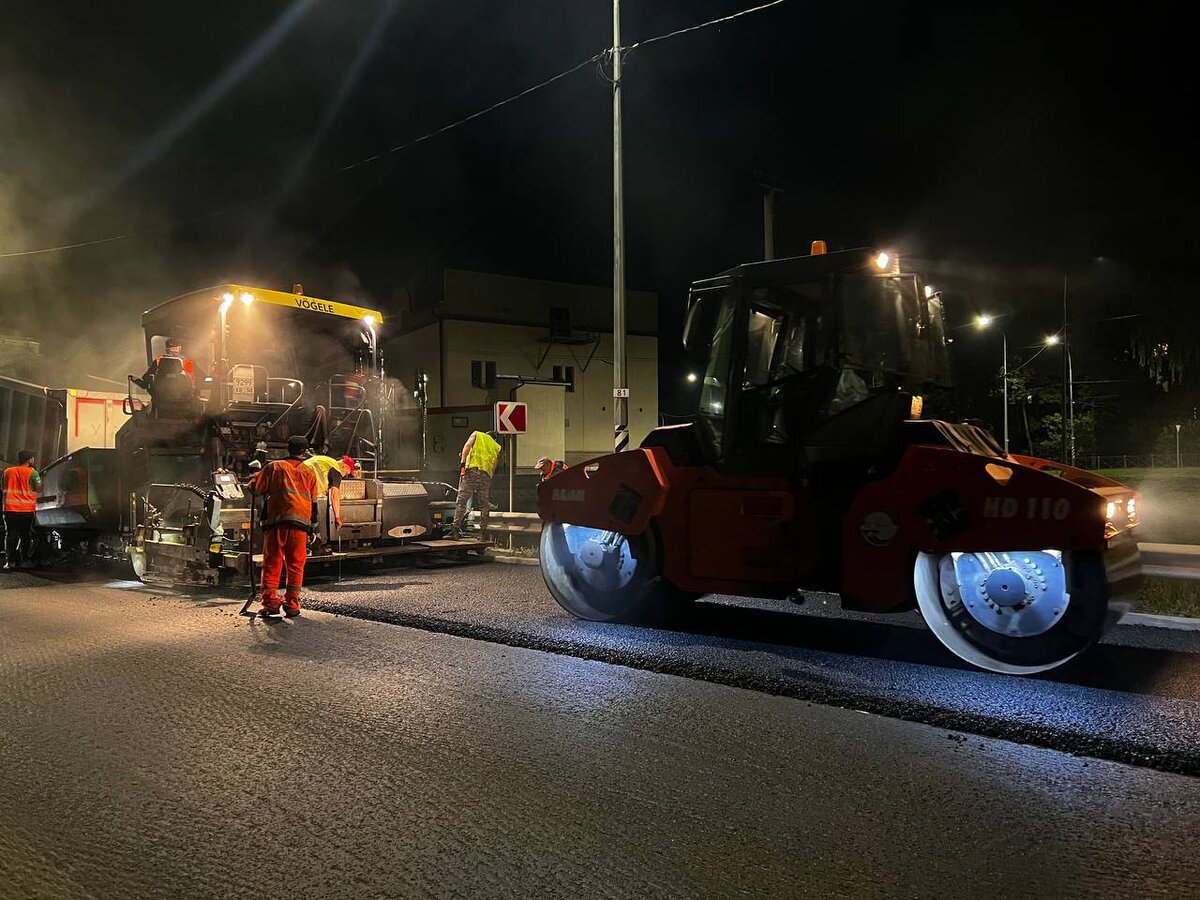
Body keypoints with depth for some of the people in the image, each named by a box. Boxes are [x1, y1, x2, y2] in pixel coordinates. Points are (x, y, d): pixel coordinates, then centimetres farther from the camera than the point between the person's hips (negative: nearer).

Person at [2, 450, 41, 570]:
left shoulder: (8, 471, 9)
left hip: (10, 508, 3)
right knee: (25, 536, 8)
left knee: (11, 535, 5)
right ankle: (24, 560, 11)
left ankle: (10, 561, -1)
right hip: (27, 510, -2)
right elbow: (39, 488, -9)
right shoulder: (32, 472, -6)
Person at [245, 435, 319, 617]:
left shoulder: (274, 466, 8)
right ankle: (292, 605, 3)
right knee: (295, 564, 5)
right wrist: (313, 527, 18)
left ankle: (270, 603, 2)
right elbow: (313, 501, 14)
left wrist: (250, 483, 30)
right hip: (300, 522, 1)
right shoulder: (309, 472, 13)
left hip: (275, 521, -1)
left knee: (272, 563, 5)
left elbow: (255, 488, 7)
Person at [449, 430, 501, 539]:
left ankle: (455, 530, -13)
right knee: (484, 504, 11)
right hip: (486, 474, 3)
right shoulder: (497, 448, 28)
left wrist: (462, 462, -8)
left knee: (462, 501, -6)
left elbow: (467, 445, 2)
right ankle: (483, 532, 8)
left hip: (471, 469, -3)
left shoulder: (477, 434, 23)